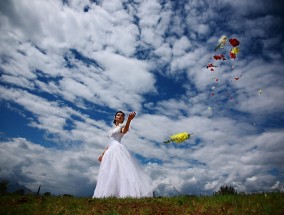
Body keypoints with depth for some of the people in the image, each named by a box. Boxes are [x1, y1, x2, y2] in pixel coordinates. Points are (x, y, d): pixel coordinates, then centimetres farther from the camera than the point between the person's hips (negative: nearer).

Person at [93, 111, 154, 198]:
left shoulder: (122, 126, 6)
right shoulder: (113, 129, 28)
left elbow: (125, 130, -21)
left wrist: (129, 119, -42)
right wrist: (103, 154, 24)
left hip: (117, 149, -8)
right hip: (110, 151, 8)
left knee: (120, 169, -19)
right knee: (109, 172, 1)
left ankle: (125, 192, -22)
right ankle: (111, 193, 1)